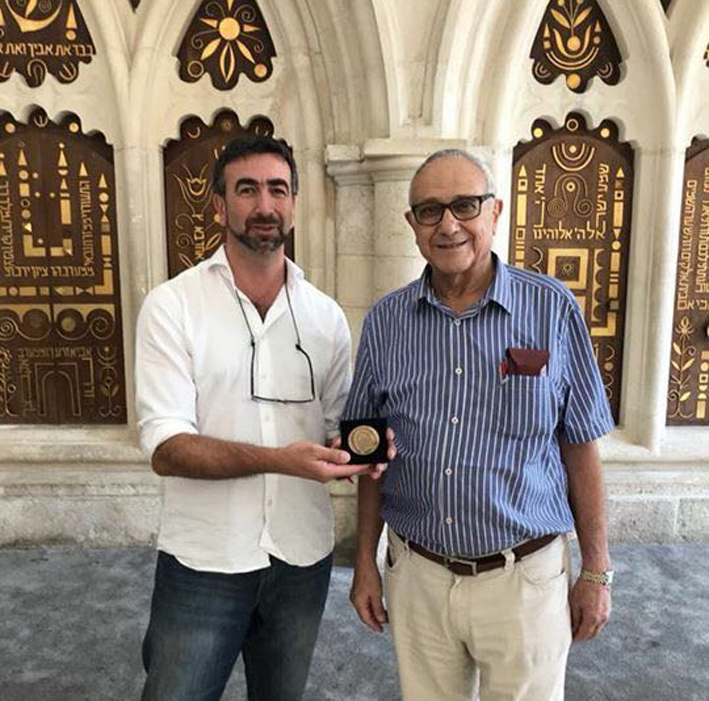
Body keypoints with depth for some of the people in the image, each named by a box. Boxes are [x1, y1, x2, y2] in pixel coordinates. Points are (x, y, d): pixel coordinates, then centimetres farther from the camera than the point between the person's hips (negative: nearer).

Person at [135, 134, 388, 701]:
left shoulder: (326, 315, 2)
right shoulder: (173, 305, -10)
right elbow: (166, 448, -16)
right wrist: (279, 458, -29)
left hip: (303, 559, 4)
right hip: (203, 564, -3)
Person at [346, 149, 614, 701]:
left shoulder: (553, 309, -9)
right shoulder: (386, 321, -3)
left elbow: (581, 449, -3)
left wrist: (596, 573, 1)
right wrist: (365, 561, 6)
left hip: (524, 578, -2)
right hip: (416, 574, 2)